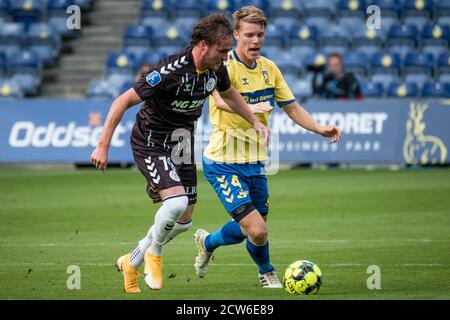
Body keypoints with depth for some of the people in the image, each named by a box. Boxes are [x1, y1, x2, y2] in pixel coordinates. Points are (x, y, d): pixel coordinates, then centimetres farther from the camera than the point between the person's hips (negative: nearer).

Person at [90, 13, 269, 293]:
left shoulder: (216, 68, -7)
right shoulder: (170, 71, -29)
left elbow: (229, 94, 19)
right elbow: (123, 101, -24)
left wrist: (256, 122, 14)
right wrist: (103, 146, -24)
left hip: (181, 143, 8)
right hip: (151, 142, -8)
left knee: (183, 222, 7)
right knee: (177, 202, -28)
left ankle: (131, 263, 28)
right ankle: (154, 253, 1)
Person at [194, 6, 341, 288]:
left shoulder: (269, 69, 6)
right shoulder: (225, 66, -16)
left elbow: (292, 107, 12)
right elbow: (221, 99, -37)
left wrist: (320, 128, -5)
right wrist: (249, 108, -57)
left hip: (255, 162, 7)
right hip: (224, 163, -7)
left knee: (251, 230, 13)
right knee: (257, 231, -15)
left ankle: (207, 242, 44)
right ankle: (267, 273, 19)